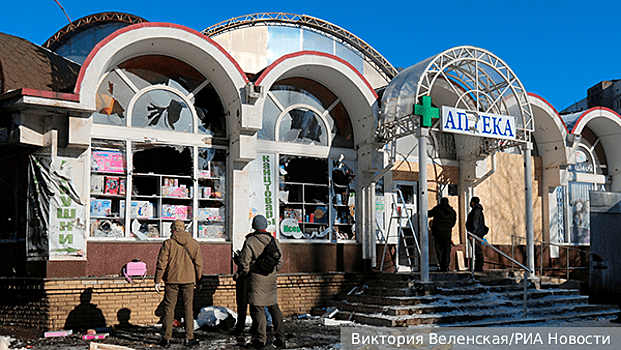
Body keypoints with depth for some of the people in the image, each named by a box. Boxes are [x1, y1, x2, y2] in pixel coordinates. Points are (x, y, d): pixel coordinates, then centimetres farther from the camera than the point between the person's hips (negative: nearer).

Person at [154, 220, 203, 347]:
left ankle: (166, 339, 5)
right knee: (188, 309, 8)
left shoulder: (168, 243, -4)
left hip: (171, 280, -2)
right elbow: (199, 264, 8)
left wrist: (157, 280, 2)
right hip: (189, 281, 2)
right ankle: (189, 338, 9)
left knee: (169, 309, 5)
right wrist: (197, 280, 18)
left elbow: (161, 264, -4)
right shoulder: (194, 244, 4)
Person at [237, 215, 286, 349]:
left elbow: (245, 262, -10)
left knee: (257, 309, 0)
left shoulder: (250, 241, -9)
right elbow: (280, 261, 9)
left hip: (256, 279, -5)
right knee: (274, 307, 13)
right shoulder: (275, 241, 4)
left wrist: (240, 274, 7)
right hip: (271, 280, 5)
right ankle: (280, 339, 14)